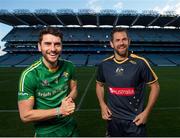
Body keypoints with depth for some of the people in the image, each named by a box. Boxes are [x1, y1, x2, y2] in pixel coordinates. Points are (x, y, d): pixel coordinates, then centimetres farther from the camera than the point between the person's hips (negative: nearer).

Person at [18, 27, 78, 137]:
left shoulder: (69, 67, -10)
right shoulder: (29, 75, -23)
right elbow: (25, 115, -19)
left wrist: (69, 99, -16)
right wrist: (59, 110, -23)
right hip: (46, 132, -4)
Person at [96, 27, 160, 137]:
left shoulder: (140, 62, -14)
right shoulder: (104, 65, -5)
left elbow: (155, 86, -5)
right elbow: (99, 85, 11)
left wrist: (146, 112, -9)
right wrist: (102, 105, -1)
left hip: (134, 120, -3)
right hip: (113, 119, 3)